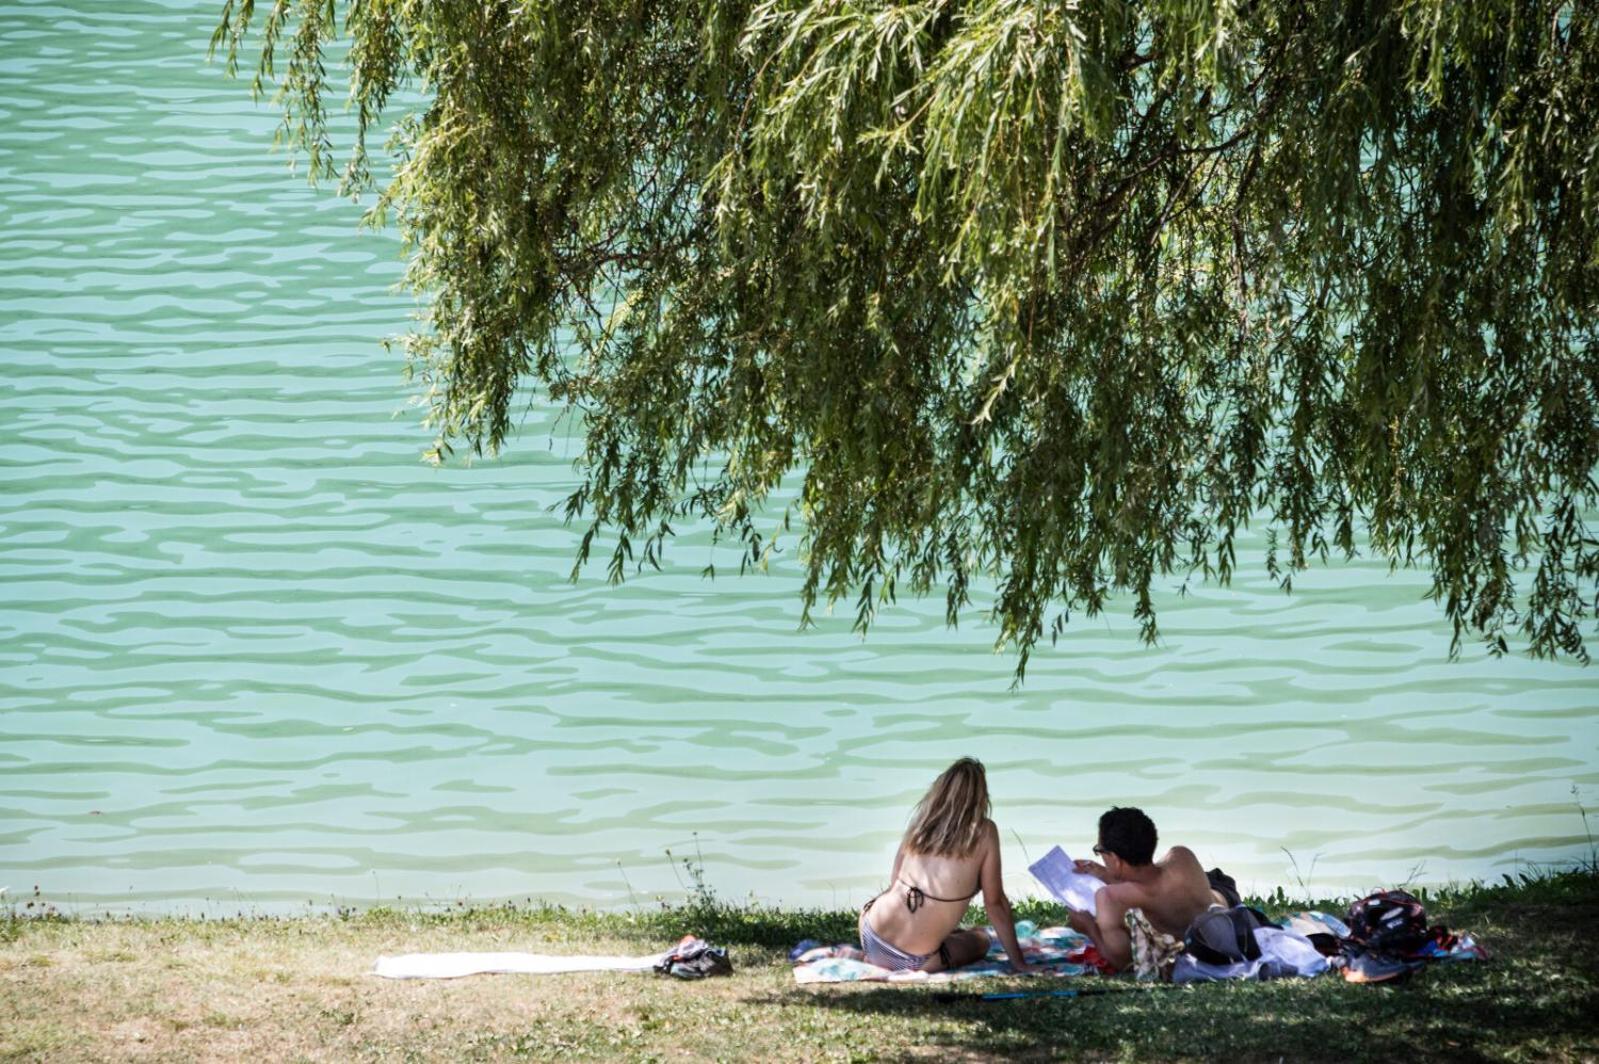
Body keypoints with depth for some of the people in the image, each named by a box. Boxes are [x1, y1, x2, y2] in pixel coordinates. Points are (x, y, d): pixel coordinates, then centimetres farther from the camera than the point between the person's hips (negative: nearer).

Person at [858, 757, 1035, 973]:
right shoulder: (984, 832, -4)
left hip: (873, 941, 5)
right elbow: (995, 903, -1)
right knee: (980, 940, 28)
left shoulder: (920, 823, 7)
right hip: (915, 961, -5)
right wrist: (1018, 961, 8)